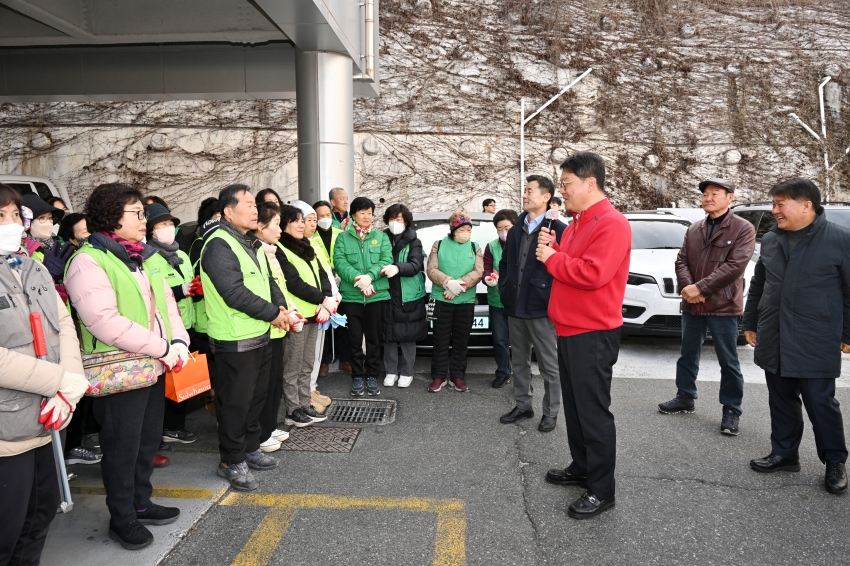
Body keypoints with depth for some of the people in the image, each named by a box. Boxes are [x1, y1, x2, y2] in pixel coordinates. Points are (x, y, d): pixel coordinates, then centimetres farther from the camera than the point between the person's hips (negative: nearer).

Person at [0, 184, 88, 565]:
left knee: (44, 507, 19)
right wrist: (64, 381, -19)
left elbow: (64, 326, 4)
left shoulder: (35, 271, 9)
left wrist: (69, 390, -10)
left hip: (41, 420, 7)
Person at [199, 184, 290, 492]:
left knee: (257, 396, 19)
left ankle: (250, 448, 35)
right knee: (235, 401, 1)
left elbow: (268, 280, 16)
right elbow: (235, 293, -25)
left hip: (261, 335, 10)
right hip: (234, 341, -9)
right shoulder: (219, 245, -18)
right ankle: (232, 461, 17)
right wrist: (273, 313, -17)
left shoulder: (252, 243, 13)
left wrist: (281, 307, -3)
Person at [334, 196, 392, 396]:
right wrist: (357, 278, -22)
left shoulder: (381, 236, 8)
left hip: (377, 295, 1)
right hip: (351, 295, 0)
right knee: (355, 338, 6)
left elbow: (387, 260, -4)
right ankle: (357, 376, 18)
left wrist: (370, 276, -20)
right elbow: (339, 261, -7)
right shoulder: (343, 237, 5)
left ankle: (372, 376, 20)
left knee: (374, 338, 8)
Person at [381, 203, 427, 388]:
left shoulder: (413, 242, -1)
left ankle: (406, 373, 17)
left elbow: (416, 265, -14)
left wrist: (397, 268, -32)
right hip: (387, 294, 2)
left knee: (408, 335, 4)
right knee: (389, 334, 6)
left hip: (409, 295, -2)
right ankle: (391, 371, 20)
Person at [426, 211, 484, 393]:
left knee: (461, 341, 7)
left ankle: (457, 376, 17)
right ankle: (438, 376, 12)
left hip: (466, 301, 1)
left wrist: (459, 285, -19)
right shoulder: (439, 245, 4)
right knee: (441, 340, 3)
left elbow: (478, 272, -4)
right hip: (441, 300, -1)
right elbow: (431, 269, -5)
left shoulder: (475, 247, 8)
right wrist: (448, 282, -22)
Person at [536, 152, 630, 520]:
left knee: (593, 410, -3)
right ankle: (581, 468, 33)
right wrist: (552, 249, 1)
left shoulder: (611, 224, -16)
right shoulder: (577, 223, 16)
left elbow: (593, 273, -27)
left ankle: (602, 491, 7)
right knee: (574, 406, 18)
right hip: (569, 330, 10)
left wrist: (551, 258, -15)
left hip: (593, 334, -10)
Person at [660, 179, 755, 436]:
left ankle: (731, 410, 16)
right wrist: (687, 287, -13)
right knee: (688, 356, 17)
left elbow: (735, 265, -16)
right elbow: (681, 260, 6)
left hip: (723, 307, -5)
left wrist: (700, 287, -19)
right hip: (691, 305, 6)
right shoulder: (694, 229, 11)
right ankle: (685, 397, 33)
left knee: (728, 362, 5)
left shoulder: (743, 228, -6)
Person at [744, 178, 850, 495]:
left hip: (816, 344, -5)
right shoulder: (770, 240, 9)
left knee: (820, 403, 2)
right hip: (774, 341, 5)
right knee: (781, 402, 13)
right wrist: (750, 323, 18)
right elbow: (757, 285, 17)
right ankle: (784, 454, 27)